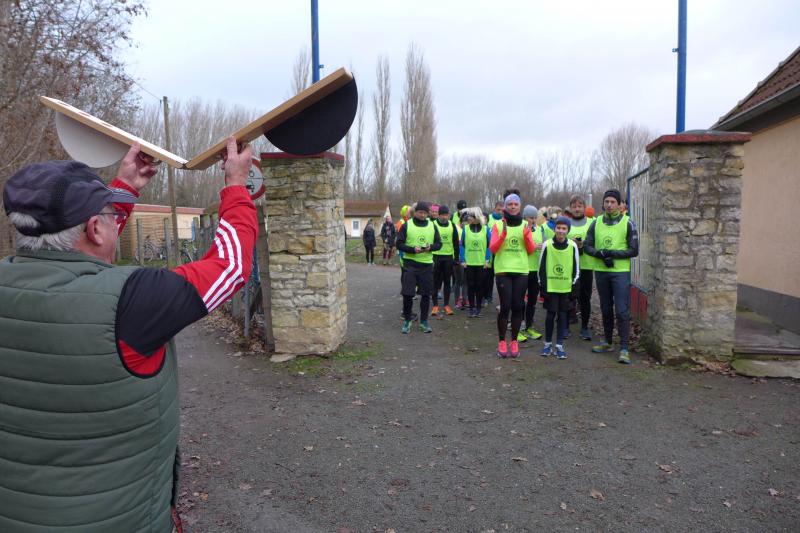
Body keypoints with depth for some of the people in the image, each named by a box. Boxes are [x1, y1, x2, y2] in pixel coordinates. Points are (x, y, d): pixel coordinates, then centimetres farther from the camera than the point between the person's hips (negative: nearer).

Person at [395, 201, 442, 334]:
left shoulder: (432, 226, 6)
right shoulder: (407, 225, -1)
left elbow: (439, 243, 7)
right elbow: (399, 244, -4)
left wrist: (430, 247, -14)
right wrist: (413, 249, -19)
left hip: (427, 264, 2)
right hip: (410, 264, -2)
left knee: (426, 294, 6)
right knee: (407, 293, -2)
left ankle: (424, 321, 20)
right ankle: (407, 320, 16)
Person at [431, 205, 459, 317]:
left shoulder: (452, 225, 6)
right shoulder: (433, 225, -3)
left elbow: (456, 243, 9)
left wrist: (456, 258, 6)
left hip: (448, 257, 3)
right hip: (436, 256, -2)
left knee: (447, 282, 8)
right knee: (436, 282, 3)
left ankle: (446, 305, 16)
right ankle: (435, 305, 9)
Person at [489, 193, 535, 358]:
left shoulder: (525, 226, 9)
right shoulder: (498, 225, 2)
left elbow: (531, 250, 3)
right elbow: (492, 249, -7)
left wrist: (526, 236, -14)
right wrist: (503, 234, -20)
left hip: (521, 271, 2)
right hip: (503, 271, -2)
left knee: (518, 306, 3)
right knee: (505, 306, -6)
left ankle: (514, 341, 15)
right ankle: (502, 342, 6)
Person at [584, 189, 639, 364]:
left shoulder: (627, 223, -3)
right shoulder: (596, 223, 6)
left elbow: (634, 250, -5)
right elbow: (587, 246, 5)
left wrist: (612, 253, -17)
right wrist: (601, 254, -14)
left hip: (621, 272, -3)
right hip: (601, 271, 4)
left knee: (622, 311, -7)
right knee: (606, 309, 14)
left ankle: (624, 349, -2)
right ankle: (607, 343, 27)